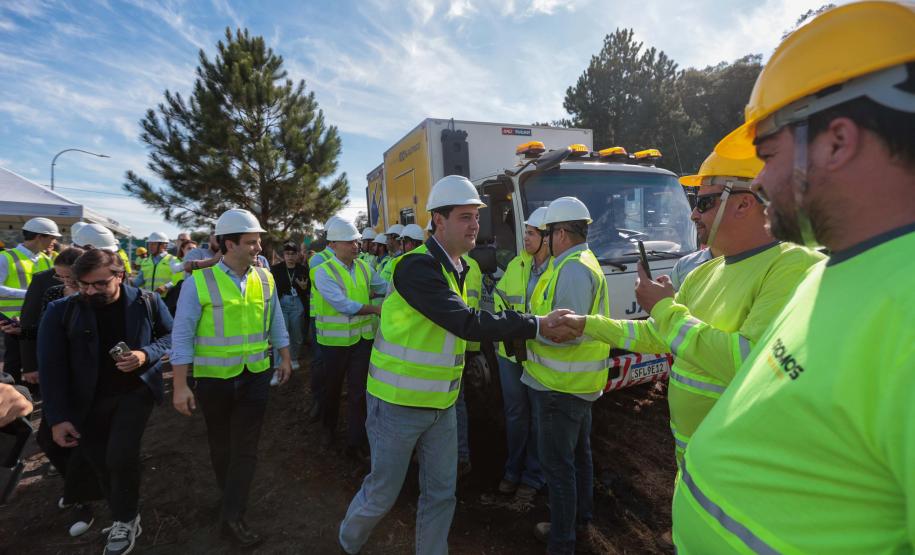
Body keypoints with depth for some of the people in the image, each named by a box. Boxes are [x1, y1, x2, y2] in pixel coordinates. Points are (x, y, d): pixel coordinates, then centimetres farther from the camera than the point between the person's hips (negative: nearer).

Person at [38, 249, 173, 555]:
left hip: (136, 391, -1)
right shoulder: (61, 311, -9)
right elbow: (51, 367, -7)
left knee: (120, 457, -14)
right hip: (88, 401, 2)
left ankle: (125, 520, 14)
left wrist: (147, 354, -17)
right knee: (103, 465, 11)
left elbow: (171, 335, 4)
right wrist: (58, 417, -8)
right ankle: (125, 519, 36)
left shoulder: (147, 302, -9)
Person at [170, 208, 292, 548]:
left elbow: (276, 323, 8)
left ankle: (232, 517, 16)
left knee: (246, 448, 4)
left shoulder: (265, 279, -3)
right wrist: (180, 386, -14)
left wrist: (285, 359, 11)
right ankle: (230, 495, 44)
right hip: (214, 380, -2)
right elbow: (182, 335, -12)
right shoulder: (199, 282, -15)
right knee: (221, 445, 19)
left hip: (256, 377, 2)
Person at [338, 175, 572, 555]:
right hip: (398, 403, -7)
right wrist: (538, 325, -26)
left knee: (441, 494, 15)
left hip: (441, 404, 7)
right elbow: (467, 324, -29)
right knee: (383, 493, 12)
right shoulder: (417, 267, -23)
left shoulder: (459, 267, 5)